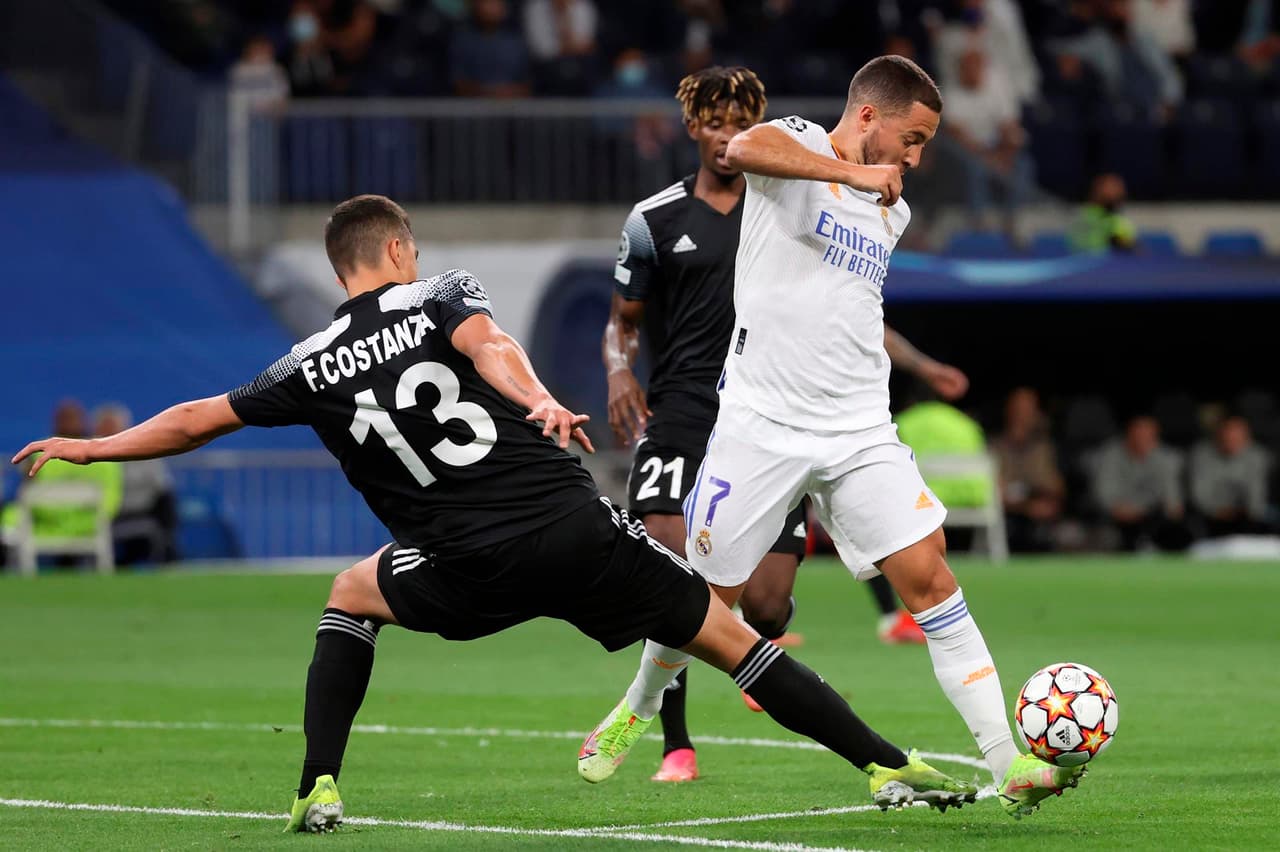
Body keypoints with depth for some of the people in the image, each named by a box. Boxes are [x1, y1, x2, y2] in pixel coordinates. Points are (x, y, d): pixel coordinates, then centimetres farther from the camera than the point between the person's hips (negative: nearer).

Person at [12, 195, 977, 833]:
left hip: (474, 570, 1)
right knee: (729, 635, 8)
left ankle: (318, 790, 16)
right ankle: (890, 765, 1)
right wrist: (537, 402, -34)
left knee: (349, 598, 30)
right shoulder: (444, 294, 8)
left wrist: (91, 448, 32)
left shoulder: (313, 367, 13)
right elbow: (489, 345, -15)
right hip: (579, 525, -1)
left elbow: (195, 420, 19)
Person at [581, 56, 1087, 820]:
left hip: (861, 434, 5)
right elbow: (742, 149, -31)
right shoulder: (798, 143, -5)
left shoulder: (892, 211, 16)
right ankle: (641, 707, 37)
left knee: (929, 575, -9)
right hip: (763, 426, -5)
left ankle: (1009, 765, -14)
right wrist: (856, 172, -31)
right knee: (710, 592, 7)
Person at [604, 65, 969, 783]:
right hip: (683, 419, -1)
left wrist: (921, 366, 9)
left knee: (766, 605, -5)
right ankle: (676, 747, -9)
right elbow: (624, 322, 15)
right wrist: (620, 371, -7)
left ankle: (762, 641, 35)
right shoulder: (654, 221, 7)